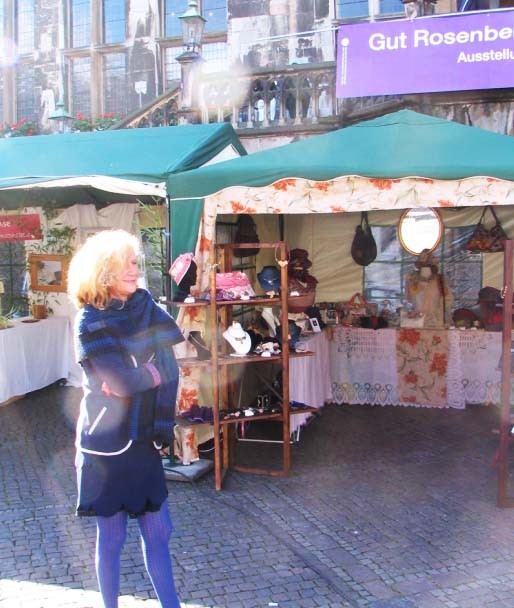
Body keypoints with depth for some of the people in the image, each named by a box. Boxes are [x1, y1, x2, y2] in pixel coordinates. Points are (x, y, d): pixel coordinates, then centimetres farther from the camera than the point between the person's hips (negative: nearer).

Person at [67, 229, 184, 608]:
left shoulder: (145, 307, 4)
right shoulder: (91, 322, -11)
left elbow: (169, 369, -2)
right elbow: (123, 381, -21)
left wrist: (133, 378, -16)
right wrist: (153, 371, -7)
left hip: (144, 439, 5)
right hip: (107, 443, -5)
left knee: (158, 530, 11)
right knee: (112, 537, 8)